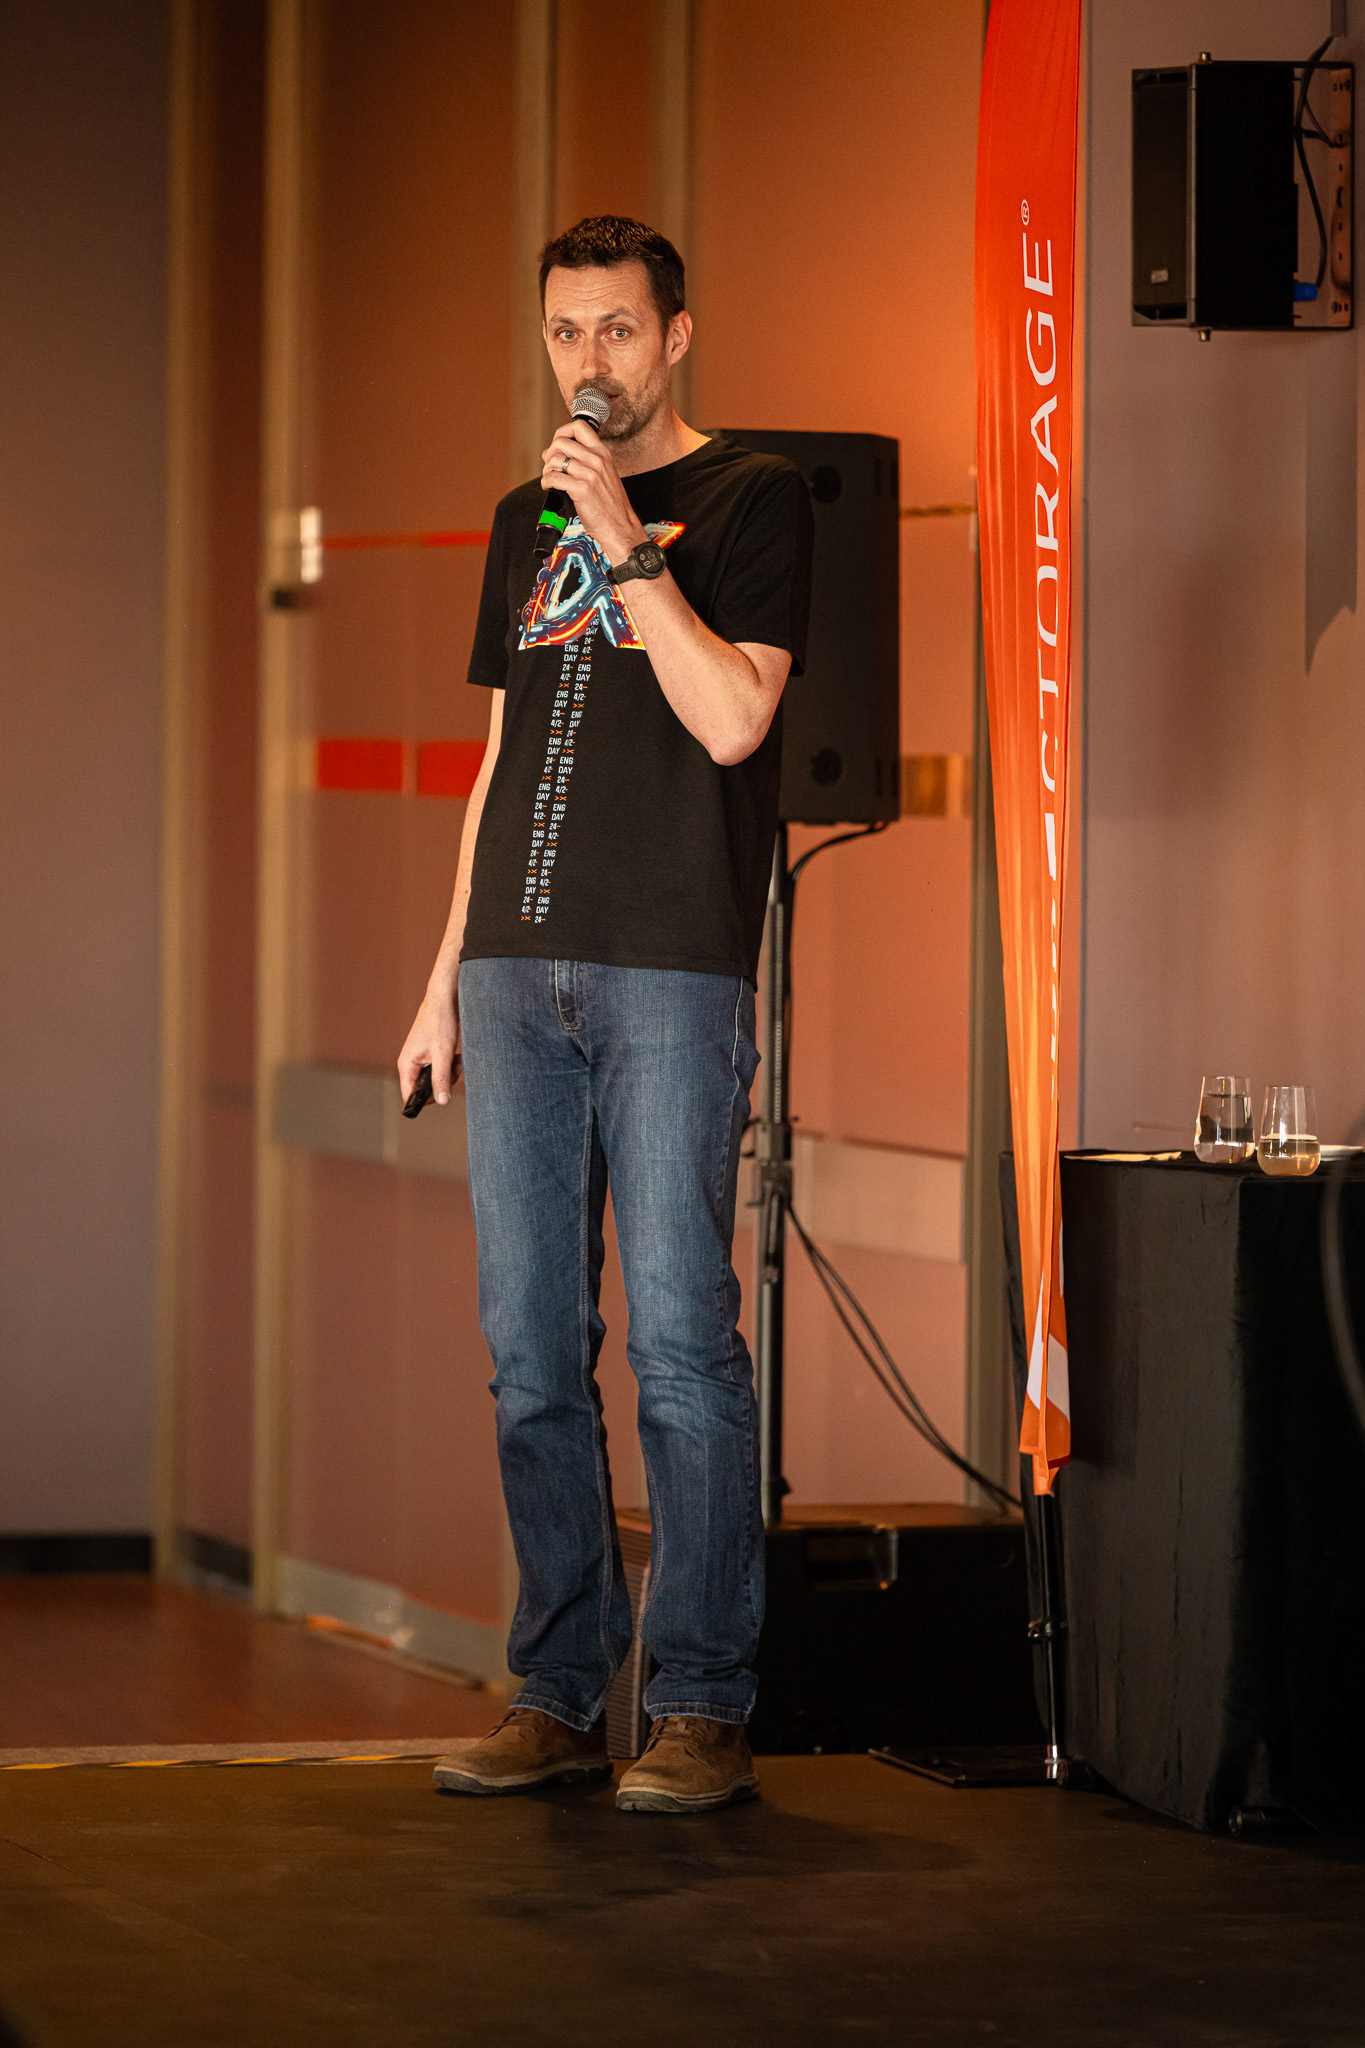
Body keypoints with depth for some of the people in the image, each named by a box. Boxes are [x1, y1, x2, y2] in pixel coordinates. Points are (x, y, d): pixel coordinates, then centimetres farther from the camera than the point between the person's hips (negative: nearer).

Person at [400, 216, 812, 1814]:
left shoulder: (748, 501, 1)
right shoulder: (525, 521, 19)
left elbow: (732, 717, -12)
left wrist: (624, 541, -13)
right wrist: (446, 975, 17)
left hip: (673, 971, -6)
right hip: (520, 974, 6)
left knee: (677, 1336, -8)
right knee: (530, 1345, 5)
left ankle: (702, 1708, -4)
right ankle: (560, 1692, 11)